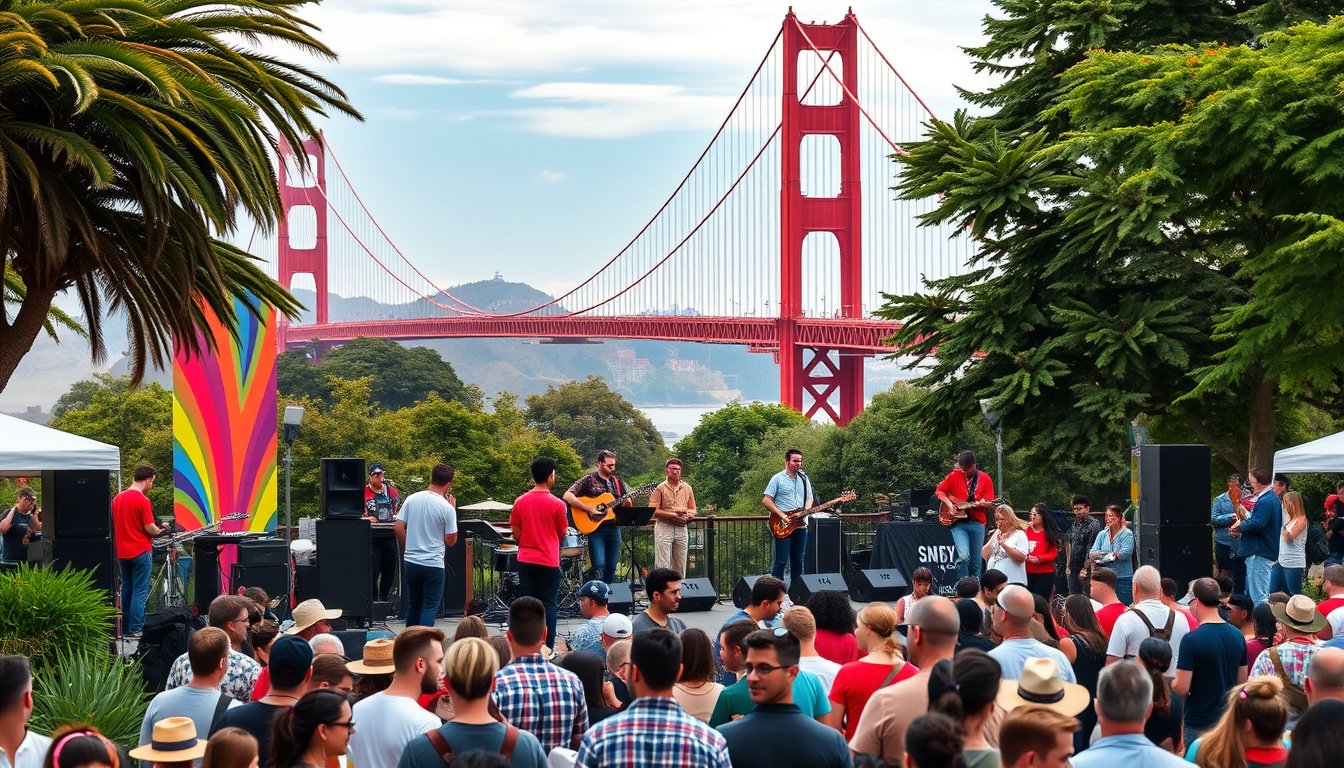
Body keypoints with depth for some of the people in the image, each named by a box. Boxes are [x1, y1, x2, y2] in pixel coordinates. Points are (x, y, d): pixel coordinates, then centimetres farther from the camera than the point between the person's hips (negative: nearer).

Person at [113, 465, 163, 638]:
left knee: (126, 589, 13)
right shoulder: (143, 500, -14)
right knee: (140, 591, -3)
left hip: (122, 552, 7)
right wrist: (160, 530, 5)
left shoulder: (117, 498, 8)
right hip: (140, 551, -7)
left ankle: (125, 628, 16)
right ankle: (135, 629, -7)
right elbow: (150, 528, -16)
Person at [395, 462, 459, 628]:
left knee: (413, 605, 18)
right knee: (430, 607, 3)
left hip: (410, 562, 5)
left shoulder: (412, 499, -2)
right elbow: (451, 541, -5)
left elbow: (399, 527, -1)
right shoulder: (447, 508, -12)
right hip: (433, 565, -5)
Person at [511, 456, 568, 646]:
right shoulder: (556, 504, -10)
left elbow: (515, 533, 2)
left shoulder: (520, 502, -1)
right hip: (549, 561, -3)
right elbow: (562, 533, 0)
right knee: (548, 605, 3)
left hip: (525, 560, 3)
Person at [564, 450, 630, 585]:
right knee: (599, 566, -14)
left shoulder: (617, 482, 12)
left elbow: (626, 506, 16)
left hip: (614, 528, 5)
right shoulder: (589, 480, -3)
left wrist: (628, 503, -9)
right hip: (595, 528, -5)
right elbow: (567, 496, -13)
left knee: (611, 568, 7)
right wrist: (589, 509, -19)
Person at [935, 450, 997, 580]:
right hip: (958, 522, -1)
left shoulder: (984, 479, 2)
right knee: (964, 556, -20)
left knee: (975, 563, 6)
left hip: (977, 523, 2)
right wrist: (948, 503, -6)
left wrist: (984, 504, -22)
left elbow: (990, 503, 0)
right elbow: (939, 491, 10)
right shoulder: (954, 476, 2)